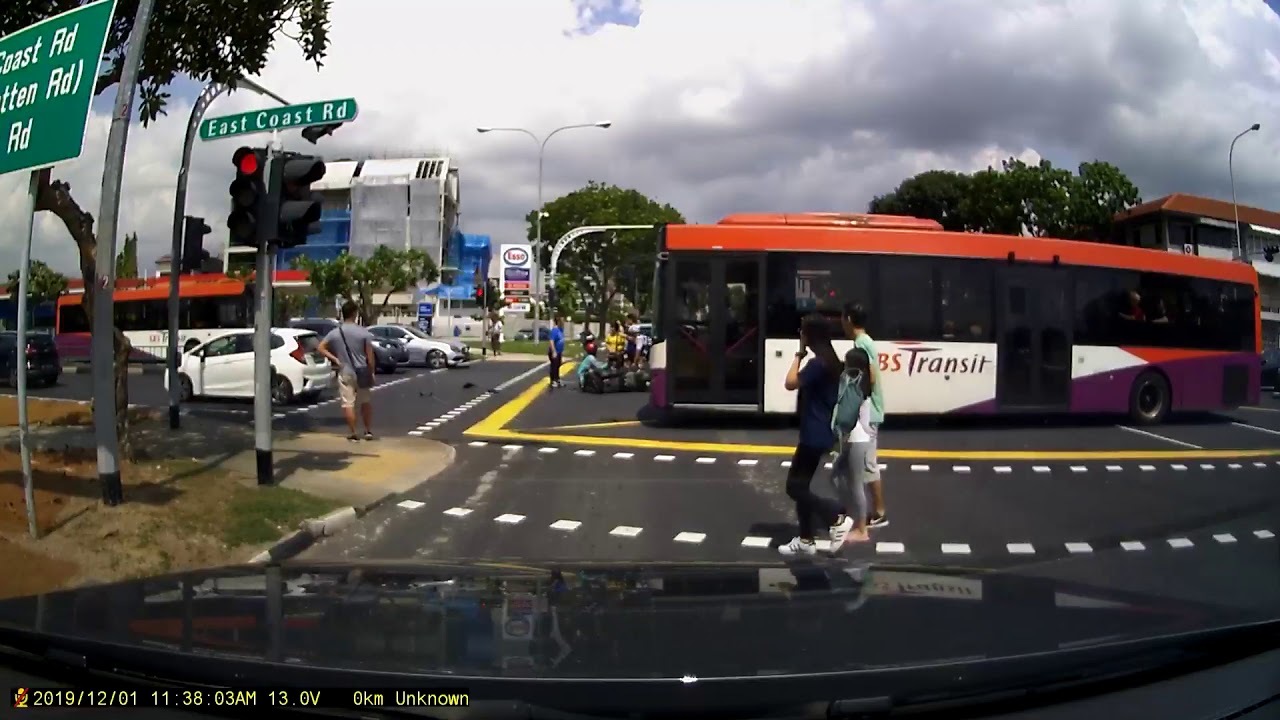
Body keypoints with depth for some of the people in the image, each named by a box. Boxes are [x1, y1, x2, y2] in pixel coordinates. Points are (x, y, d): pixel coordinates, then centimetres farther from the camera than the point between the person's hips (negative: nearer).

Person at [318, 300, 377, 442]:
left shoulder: (335, 333, -3)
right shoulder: (363, 332, -8)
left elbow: (321, 348, -6)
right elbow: (370, 356, -7)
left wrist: (335, 359, -2)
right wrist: (372, 372, 3)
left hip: (345, 373, 0)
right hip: (362, 372, 0)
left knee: (348, 404, 2)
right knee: (365, 402, 16)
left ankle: (353, 434, 1)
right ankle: (369, 431, 20)